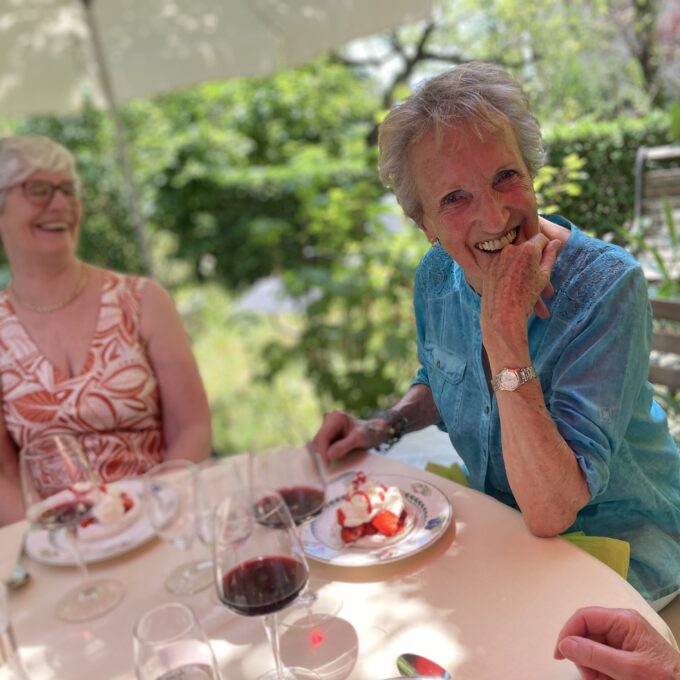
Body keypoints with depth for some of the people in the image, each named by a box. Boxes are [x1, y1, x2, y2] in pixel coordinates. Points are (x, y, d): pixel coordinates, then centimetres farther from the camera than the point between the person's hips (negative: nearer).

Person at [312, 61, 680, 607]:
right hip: (498, 518, 5)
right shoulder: (436, 277, -10)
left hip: (621, 541, -4)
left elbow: (550, 513, -33)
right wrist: (384, 427, -7)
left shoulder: (608, 286, -28)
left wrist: (505, 327, -37)